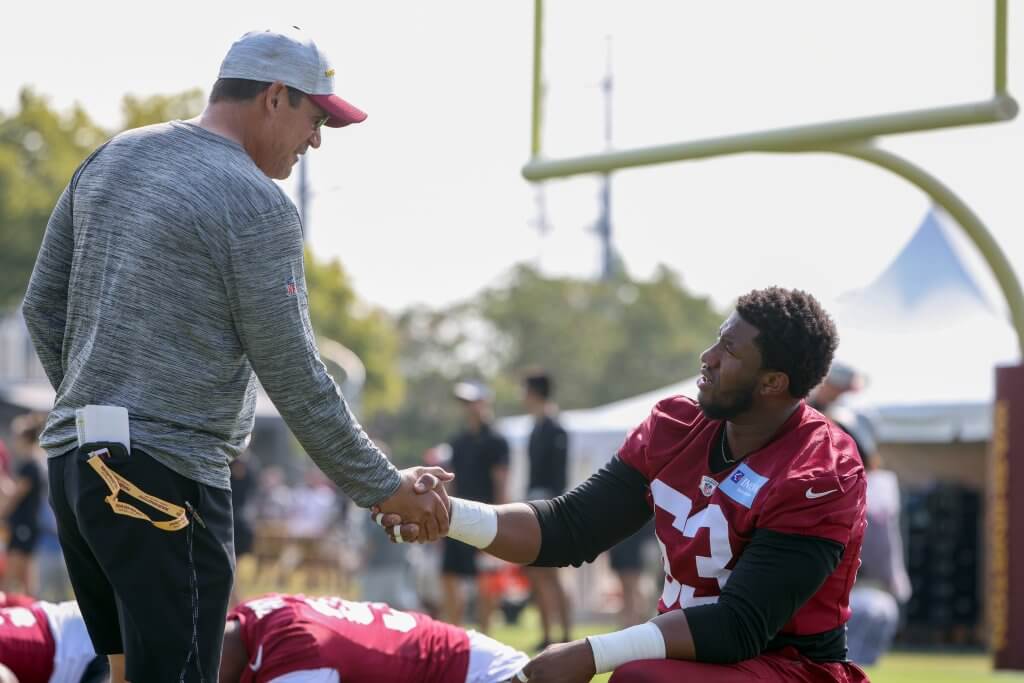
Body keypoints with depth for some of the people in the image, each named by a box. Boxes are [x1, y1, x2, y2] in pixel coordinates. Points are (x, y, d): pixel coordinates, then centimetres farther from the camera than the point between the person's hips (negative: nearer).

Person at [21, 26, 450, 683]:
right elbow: (295, 378, -10)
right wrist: (384, 486, -2)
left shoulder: (110, 159, 13)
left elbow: (43, 307, 17)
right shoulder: (258, 204, -10)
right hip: (168, 475, -8)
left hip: (72, 458, 8)